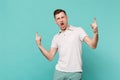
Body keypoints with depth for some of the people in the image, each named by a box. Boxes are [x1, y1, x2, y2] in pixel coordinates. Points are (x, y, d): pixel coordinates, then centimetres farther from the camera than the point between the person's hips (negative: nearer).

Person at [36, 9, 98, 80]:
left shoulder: (78, 30, 0)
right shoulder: (56, 37, 13)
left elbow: (93, 45, -10)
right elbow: (50, 57, 11)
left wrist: (95, 33, -28)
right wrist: (39, 45, -1)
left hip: (75, 72, -4)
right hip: (59, 71, 4)